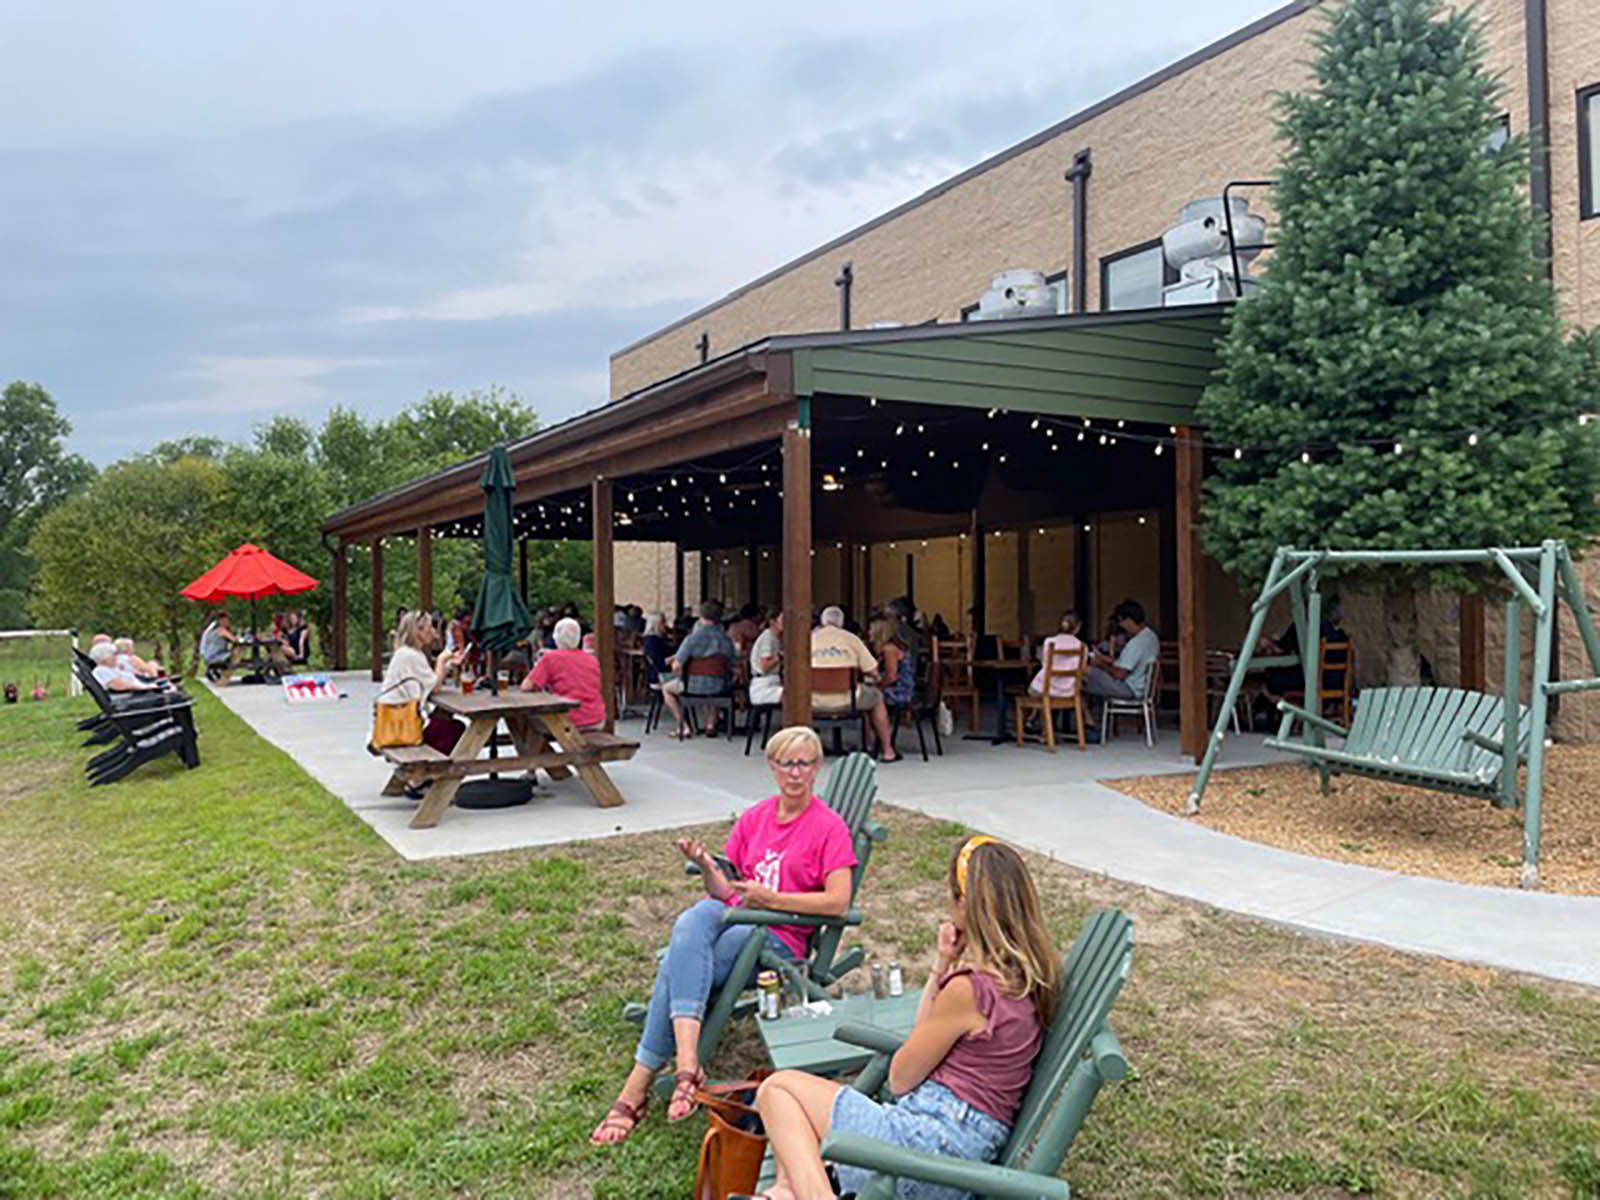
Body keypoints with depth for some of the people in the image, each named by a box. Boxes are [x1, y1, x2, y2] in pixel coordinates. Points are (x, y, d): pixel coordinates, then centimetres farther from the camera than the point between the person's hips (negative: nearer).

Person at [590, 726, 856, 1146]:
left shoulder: (828, 826, 1)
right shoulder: (754, 817, 17)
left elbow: (838, 901, -10)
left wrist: (771, 899, -16)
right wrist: (706, 866, -6)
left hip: (779, 937, -4)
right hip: (729, 915, 4)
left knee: (676, 967, -28)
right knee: (692, 920, -34)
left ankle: (636, 1090, -24)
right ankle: (687, 1062, -43)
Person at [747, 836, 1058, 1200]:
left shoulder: (968, 988, -20)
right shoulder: (1028, 975, 8)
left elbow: (900, 1079, -6)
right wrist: (943, 967, 4)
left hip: (931, 1137, -10)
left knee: (778, 1088, 1)